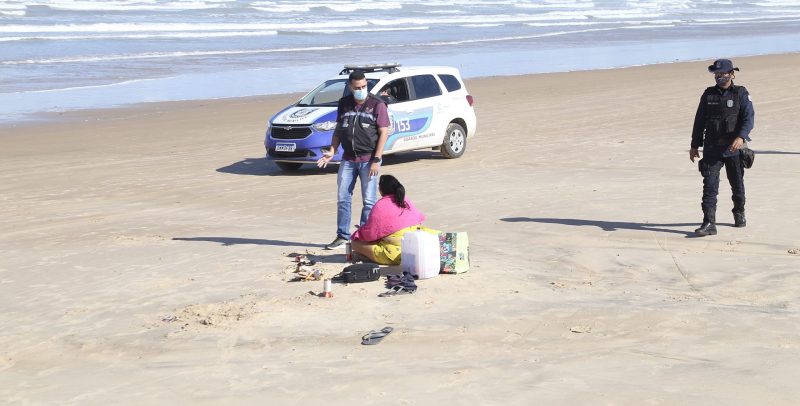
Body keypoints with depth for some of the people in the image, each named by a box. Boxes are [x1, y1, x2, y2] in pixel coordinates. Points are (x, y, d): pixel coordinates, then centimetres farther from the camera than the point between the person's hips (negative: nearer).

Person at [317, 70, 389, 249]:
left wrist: (376, 160, -14)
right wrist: (332, 151, 3)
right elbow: (338, 129, 16)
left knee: (369, 200, -1)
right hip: (348, 159, 4)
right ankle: (342, 236, 13)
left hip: (369, 160, -4)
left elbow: (383, 133, -8)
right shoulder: (344, 104, 9)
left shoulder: (377, 105, -5)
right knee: (342, 198, 5)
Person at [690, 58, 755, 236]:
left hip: (734, 148, -1)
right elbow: (699, 121, 12)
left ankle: (739, 213, 36)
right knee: (709, 185, -9)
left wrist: (741, 137, -28)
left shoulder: (741, 94, -2)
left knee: (737, 183, 12)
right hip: (712, 148, 2)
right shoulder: (708, 95, 7)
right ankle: (709, 223, -12)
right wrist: (695, 145, 10)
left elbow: (749, 118, -11)